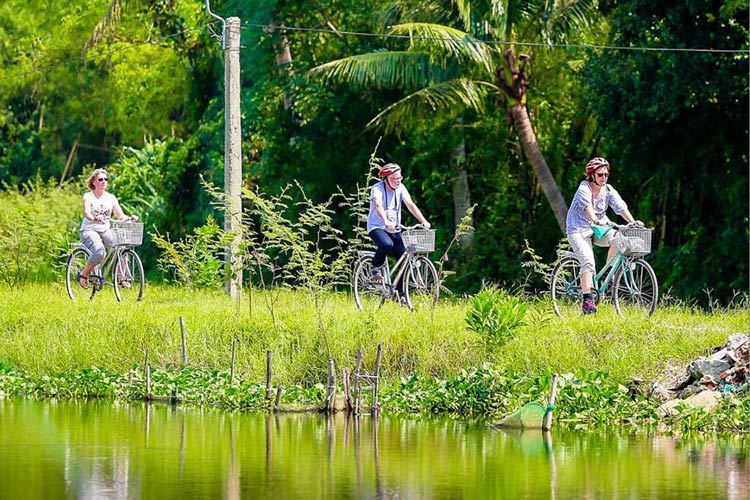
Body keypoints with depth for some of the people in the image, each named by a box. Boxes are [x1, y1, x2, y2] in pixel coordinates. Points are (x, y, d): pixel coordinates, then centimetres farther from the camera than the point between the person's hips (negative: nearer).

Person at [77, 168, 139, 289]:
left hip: (105, 230, 4)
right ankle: (84, 274, -9)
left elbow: (120, 215, 2)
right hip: (89, 230, -4)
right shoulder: (88, 196, -3)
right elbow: (87, 213, -21)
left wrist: (129, 218, -20)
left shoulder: (111, 198, 9)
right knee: (100, 252, -34)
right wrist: (95, 219, -43)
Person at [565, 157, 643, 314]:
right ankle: (587, 300, -25)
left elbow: (621, 207, -9)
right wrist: (596, 221, -50)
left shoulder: (608, 190, 3)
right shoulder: (584, 188, -13)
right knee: (588, 262, -24)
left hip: (598, 230, 5)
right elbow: (587, 206, -32)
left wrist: (633, 222, -26)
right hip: (579, 230, -5)